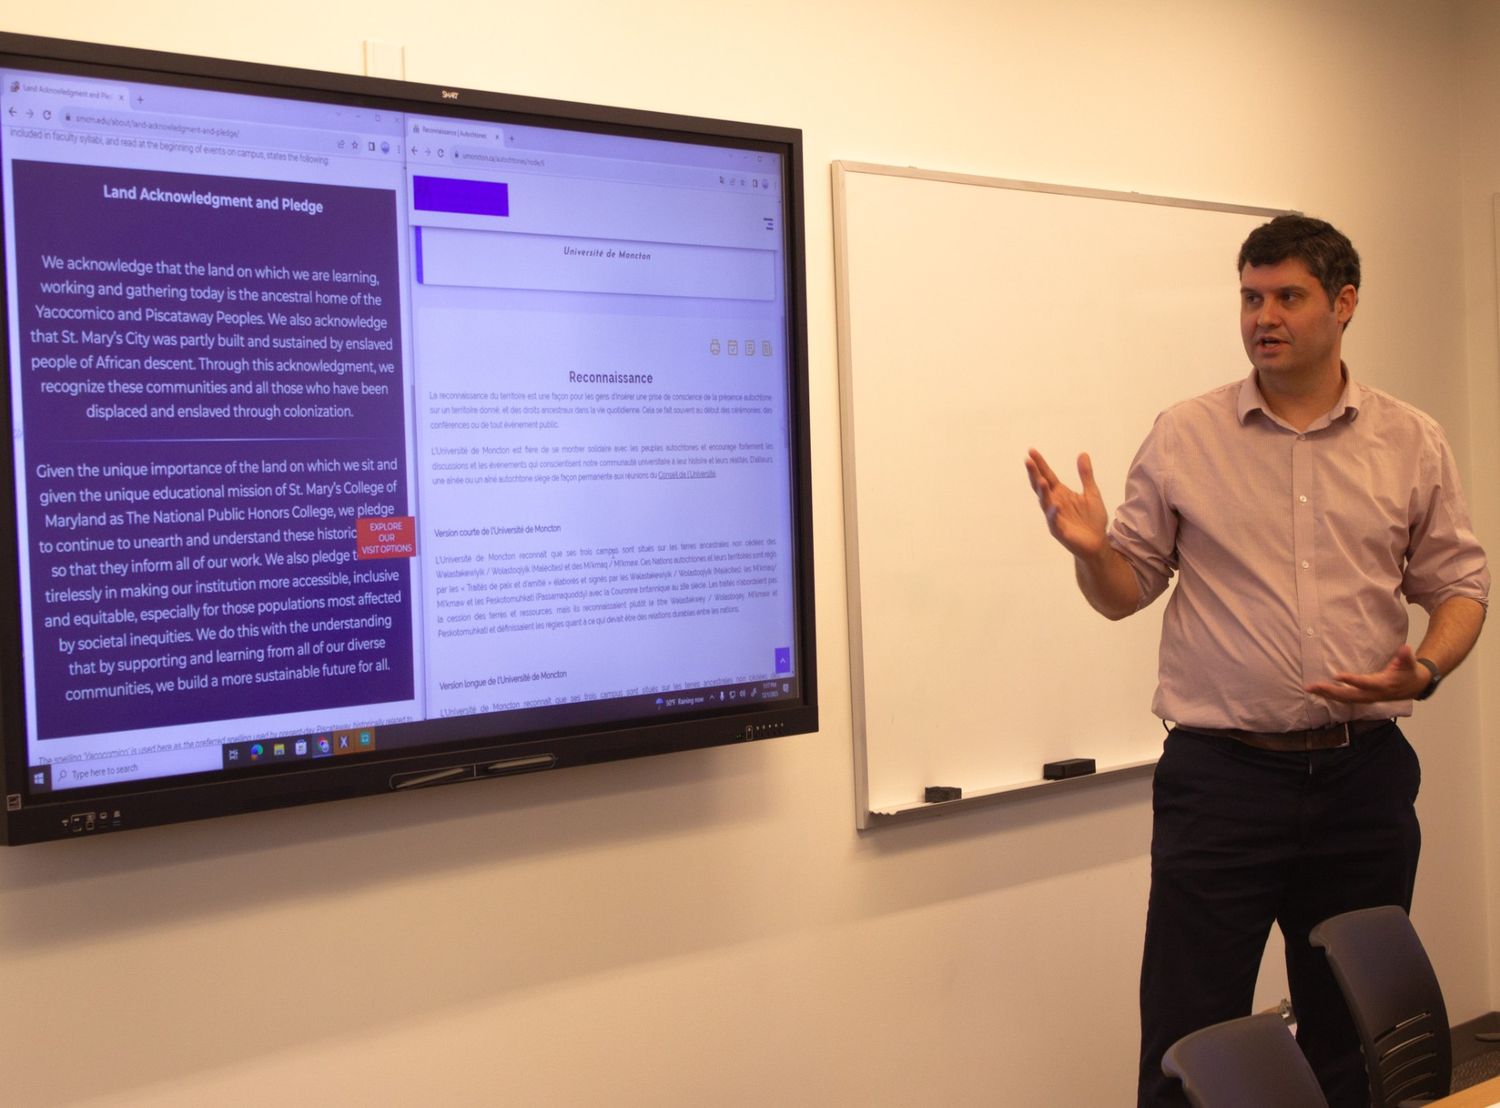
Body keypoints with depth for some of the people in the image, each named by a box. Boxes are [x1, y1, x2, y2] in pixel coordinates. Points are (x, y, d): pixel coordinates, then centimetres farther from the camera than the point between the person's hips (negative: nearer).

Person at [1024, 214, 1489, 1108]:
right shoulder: (1184, 440, 1)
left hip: (1363, 775, 2)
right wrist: (1091, 549, -18)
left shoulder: (1412, 443, 5)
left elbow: (1461, 587, 8)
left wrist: (1426, 671, -12)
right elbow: (1126, 591, 4)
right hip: (1219, 775, -2)